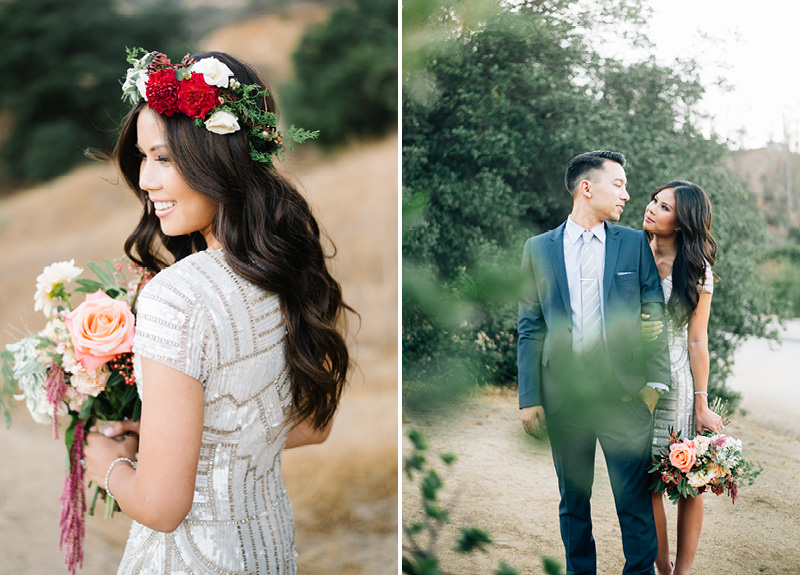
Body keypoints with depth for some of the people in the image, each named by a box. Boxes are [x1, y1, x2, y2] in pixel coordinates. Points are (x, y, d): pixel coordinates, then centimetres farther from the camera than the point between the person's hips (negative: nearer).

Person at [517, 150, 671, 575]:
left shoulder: (635, 244, 6)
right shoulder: (538, 248, 6)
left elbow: (653, 316, 6)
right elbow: (529, 328, 5)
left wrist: (656, 381, -4)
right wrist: (529, 397, -1)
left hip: (624, 392, 0)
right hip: (563, 393, 1)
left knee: (635, 502, 1)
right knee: (573, 502, 12)